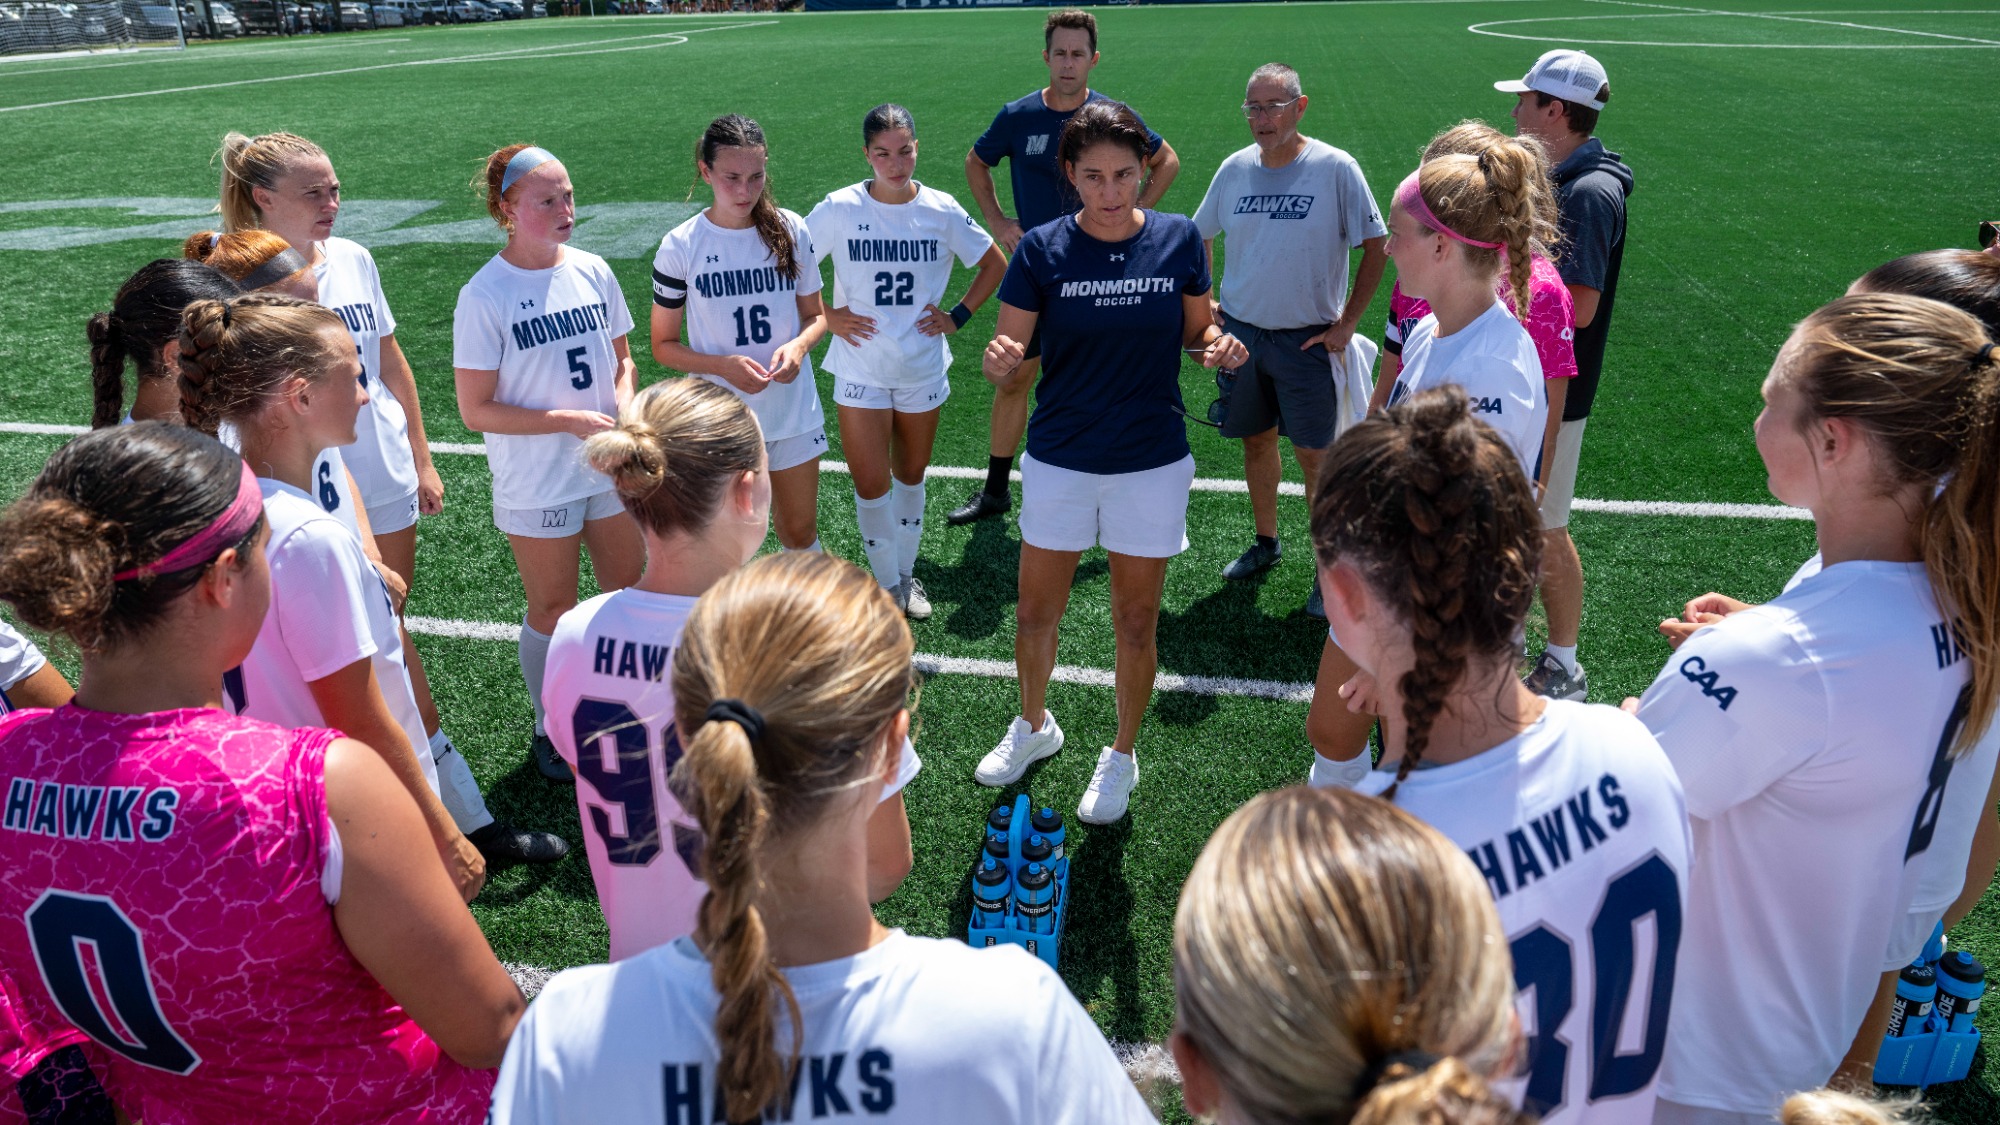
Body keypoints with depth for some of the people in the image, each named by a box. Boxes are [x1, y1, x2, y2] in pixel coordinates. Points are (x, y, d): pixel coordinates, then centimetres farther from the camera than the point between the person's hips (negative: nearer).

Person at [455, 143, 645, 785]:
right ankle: (550, 730, 31)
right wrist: (570, 421, -21)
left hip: (611, 470, 5)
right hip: (536, 488, -5)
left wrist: (625, 408, -8)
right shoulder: (485, 296, -15)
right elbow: (476, 410, -14)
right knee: (553, 612, 9)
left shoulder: (593, 271, 0)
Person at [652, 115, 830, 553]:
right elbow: (664, 345, -3)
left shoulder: (791, 230, -2)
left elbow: (815, 314, 9)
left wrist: (799, 345, -14)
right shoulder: (681, 246, -9)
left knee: (800, 532, 14)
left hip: (794, 413, 2)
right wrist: (723, 365, -21)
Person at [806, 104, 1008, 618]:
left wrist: (959, 315, 1)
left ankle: (906, 574, 33)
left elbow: (995, 264, 9)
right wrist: (825, 316, -5)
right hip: (861, 371, -2)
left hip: (924, 369, 2)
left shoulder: (942, 210, -5)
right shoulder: (840, 210, -9)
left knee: (911, 474, 15)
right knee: (872, 484, -2)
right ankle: (886, 585, 17)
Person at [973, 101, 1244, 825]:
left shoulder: (1178, 240, -4)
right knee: (1036, 613, 12)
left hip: (1152, 464, 0)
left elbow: (1195, 332, 8)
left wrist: (1218, 348, -15)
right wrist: (1000, 360, -29)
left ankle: (1121, 755, 33)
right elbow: (1006, 364, -5)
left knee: (1136, 621, 10)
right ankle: (1033, 726, 41)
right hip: (1059, 460, 0)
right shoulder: (1041, 250, -7)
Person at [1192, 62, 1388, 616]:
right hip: (1240, 333, 4)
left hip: (1307, 340, -4)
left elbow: (1377, 247, -7)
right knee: (1256, 441, 14)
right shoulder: (1235, 168, 3)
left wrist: (1346, 324, -9)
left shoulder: (1335, 168, -10)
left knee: (1315, 455, -1)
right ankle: (1265, 542, 33)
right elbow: (1200, 236, 18)